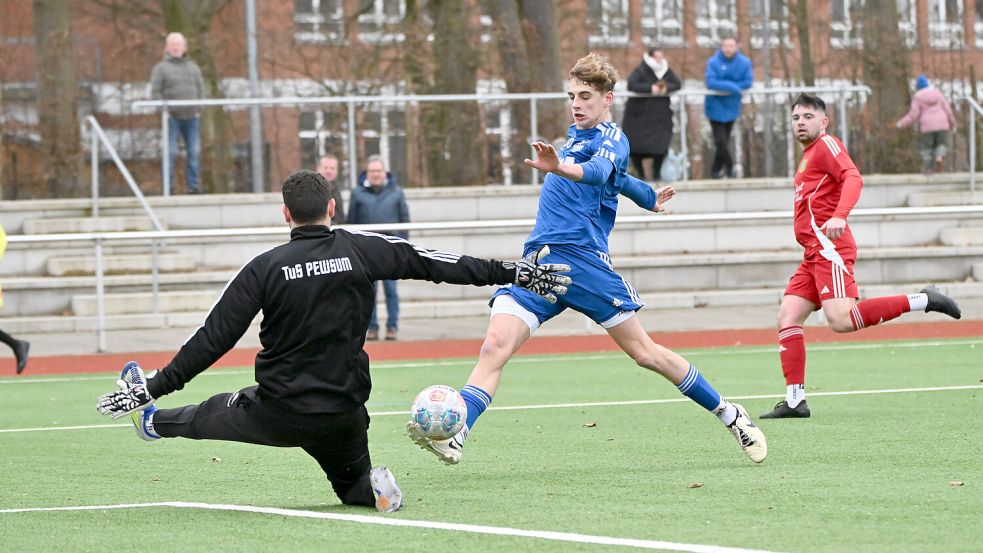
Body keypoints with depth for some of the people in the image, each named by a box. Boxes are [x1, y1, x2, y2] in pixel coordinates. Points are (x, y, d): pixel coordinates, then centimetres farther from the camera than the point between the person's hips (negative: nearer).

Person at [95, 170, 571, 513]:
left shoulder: (264, 268, -7)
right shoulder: (362, 250, -5)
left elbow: (213, 339, -8)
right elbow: (434, 263, -2)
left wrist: (156, 387, -1)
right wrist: (515, 272, 6)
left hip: (277, 412, 0)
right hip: (343, 415, 1)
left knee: (212, 414, 29)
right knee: (353, 484, 24)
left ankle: (150, 419, 53)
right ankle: (371, 487, -9)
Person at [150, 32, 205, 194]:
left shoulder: (193, 68, 16)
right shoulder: (160, 68, 4)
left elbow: (200, 89, 16)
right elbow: (155, 92, -2)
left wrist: (198, 110, 3)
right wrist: (165, 111, -11)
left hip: (192, 117, 4)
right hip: (172, 117, -4)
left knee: (194, 152, -1)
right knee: (170, 152, -8)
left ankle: (193, 185, 3)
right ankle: (168, 187, -7)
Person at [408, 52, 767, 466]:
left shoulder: (611, 139, -4)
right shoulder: (577, 135, 20)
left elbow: (598, 172, -29)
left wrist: (559, 167, -50)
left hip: (584, 261, -6)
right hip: (539, 261, 6)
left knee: (645, 352, 1)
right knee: (495, 345, -15)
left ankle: (729, 415, 17)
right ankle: (454, 436, -29)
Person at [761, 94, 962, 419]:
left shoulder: (826, 144, -2)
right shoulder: (808, 155, 26)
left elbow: (853, 178, -19)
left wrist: (839, 216, -34)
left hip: (829, 246, -10)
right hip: (814, 254, 10)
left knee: (840, 319, -24)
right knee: (787, 318, 1)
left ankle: (922, 301, -16)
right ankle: (795, 400, -1)